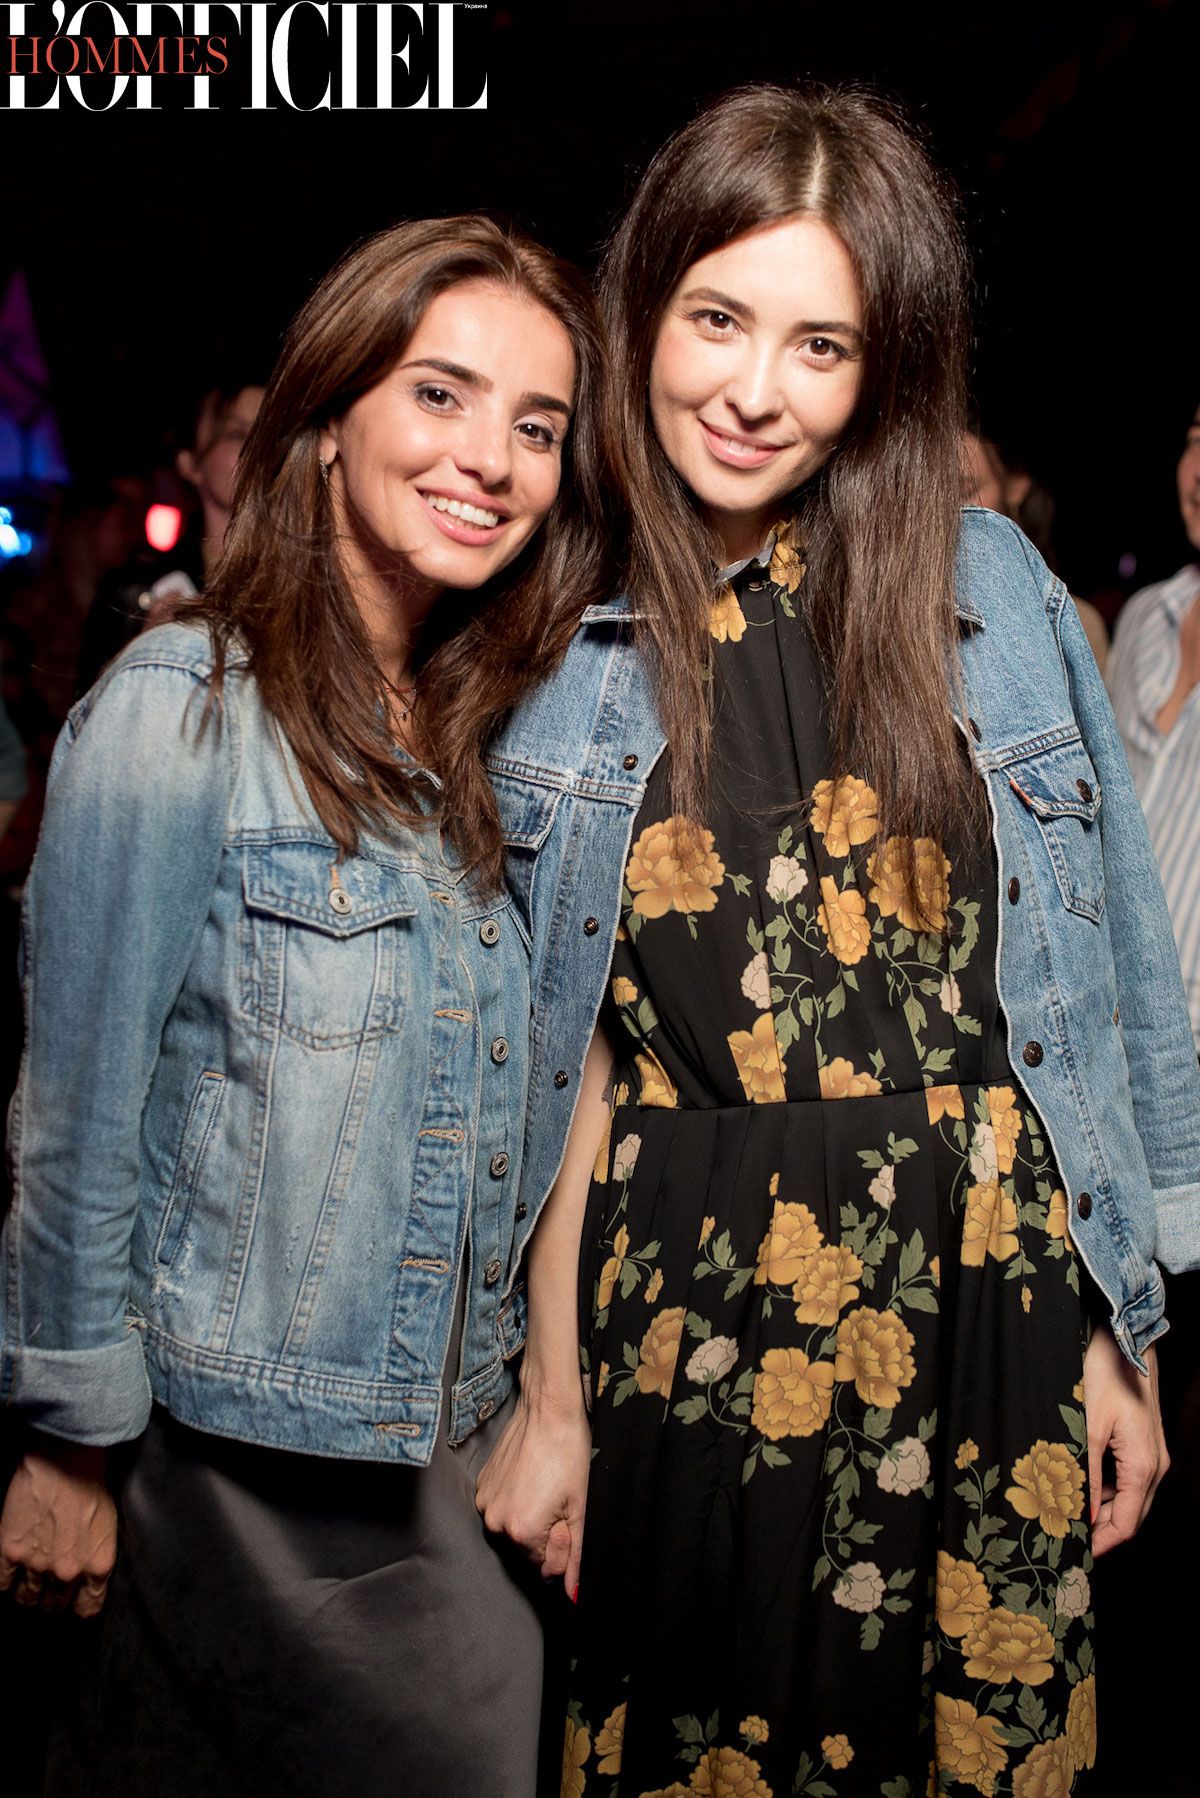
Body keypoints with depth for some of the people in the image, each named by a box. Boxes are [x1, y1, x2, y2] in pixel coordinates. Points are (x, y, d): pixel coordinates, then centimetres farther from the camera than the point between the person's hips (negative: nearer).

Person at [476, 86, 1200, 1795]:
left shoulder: (988, 583, 1)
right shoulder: (562, 646, 0)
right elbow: (568, 1062, 3)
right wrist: (551, 1393, 3)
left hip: (996, 1318, 1)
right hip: (692, 1324, 0)